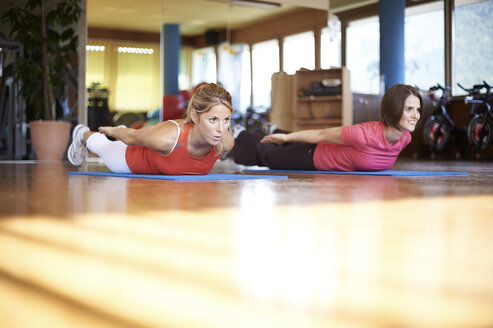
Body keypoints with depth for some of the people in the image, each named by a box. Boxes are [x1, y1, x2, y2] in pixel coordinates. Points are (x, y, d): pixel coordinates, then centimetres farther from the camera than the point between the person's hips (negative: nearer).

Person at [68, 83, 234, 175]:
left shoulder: (226, 142, -38)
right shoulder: (166, 136, -50)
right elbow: (132, 136, -27)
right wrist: (112, 130, -6)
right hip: (131, 160, -3)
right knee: (103, 147, 34)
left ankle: (122, 133, 73)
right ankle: (83, 134, 67)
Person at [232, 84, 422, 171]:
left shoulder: (405, 138, -22)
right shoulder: (365, 134, -43)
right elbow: (321, 134, -27)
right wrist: (286, 137, -13)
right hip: (315, 158, -5)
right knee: (267, 156, 23)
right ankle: (244, 139, 50)